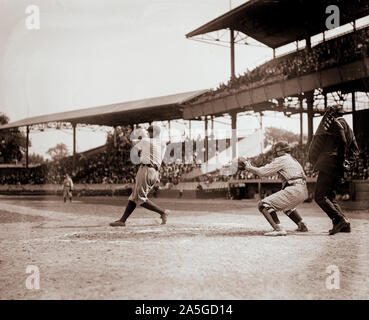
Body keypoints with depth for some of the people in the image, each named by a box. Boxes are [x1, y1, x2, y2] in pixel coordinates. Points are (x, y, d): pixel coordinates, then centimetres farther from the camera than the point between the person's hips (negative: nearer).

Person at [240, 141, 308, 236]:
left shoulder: (281, 160, -2)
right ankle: (302, 225, 34)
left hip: (294, 190, -10)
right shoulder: (292, 160, 25)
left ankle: (278, 229, -25)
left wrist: (248, 166, 8)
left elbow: (262, 172, -3)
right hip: (303, 191, 10)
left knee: (262, 205, -11)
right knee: (286, 206, 41)